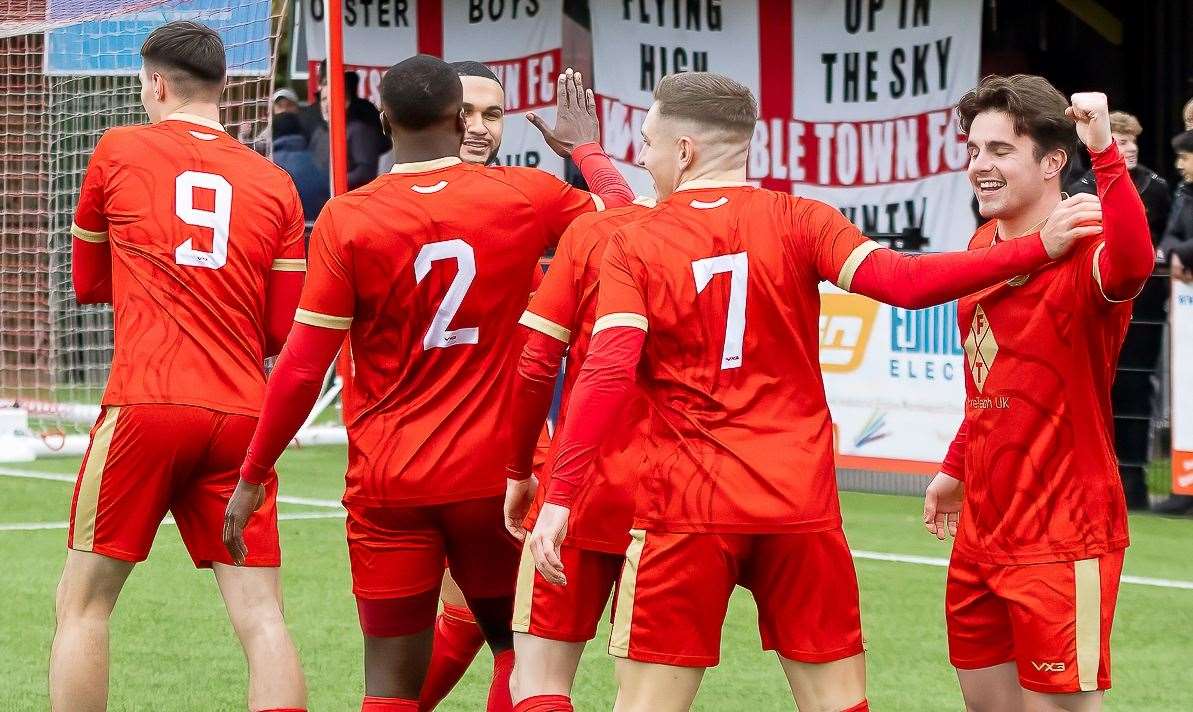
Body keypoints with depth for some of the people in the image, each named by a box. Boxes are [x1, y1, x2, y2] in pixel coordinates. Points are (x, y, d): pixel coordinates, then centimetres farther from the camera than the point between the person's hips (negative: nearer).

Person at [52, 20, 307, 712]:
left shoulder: (118, 153, 6)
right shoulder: (275, 185, 11)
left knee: (83, 603, 7)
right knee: (262, 618, 0)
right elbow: (285, 332, 11)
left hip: (145, 406, -2)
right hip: (241, 415, 2)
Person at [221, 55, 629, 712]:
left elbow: (301, 368, -9)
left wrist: (252, 479, 0)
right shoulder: (526, 197, -4)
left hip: (386, 484, -1)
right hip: (492, 476, 1)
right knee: (518, 645, 19)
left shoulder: (346, 220, -9)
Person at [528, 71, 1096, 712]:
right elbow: (903, 282, -12)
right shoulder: (798, 220, 1)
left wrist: (559, 496, -15)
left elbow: (608, 374, -13)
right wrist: (1039, 248, -11)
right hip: (801, 508, 2)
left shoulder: (634, 244, -2)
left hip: (684, 511, -2)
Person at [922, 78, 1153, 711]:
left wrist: (1105, 152, -45)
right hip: (982, 531, 8)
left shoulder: (1081, 251, -16)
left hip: (1062, 537, -8)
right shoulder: (983, 245, 9)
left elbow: (1132, 266, -42)